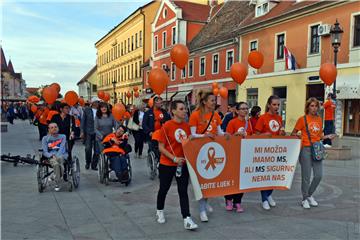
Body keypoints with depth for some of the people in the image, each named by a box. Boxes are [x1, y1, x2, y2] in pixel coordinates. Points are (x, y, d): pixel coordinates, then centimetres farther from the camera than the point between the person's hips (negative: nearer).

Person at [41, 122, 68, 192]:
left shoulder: (63, 137, 15)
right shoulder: (45, 138, 16)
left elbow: (62, 148, 0)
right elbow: (44, 151, 6)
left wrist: (57, 156, -19)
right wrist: (52, 156, -15)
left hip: (62, 155, 0)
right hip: (51, 157, 0)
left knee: (59, 158, -39)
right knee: (56, 164, -37)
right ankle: (57, 184, -30)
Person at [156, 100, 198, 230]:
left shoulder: (187, 126, 0)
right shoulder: (166, 126, -15)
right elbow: (161, 147, -13)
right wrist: (174, 158, -20)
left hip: (183, 163, 4)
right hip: (167, 164, -3)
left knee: (183, 191, 2)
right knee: (164, 189, 14)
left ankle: (187, 219, 4)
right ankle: (159, 211, 38)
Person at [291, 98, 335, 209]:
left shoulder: (319, 119, 10)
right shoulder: (302, 119, -4)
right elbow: (293, 134, -1)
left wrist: (327, 137, 2)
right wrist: (301, 137, -18)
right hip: (306, 149, -5)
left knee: (319, 175, 5)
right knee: (306, 176, 0)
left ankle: (310, 195, 28)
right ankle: (305, 199, 18)